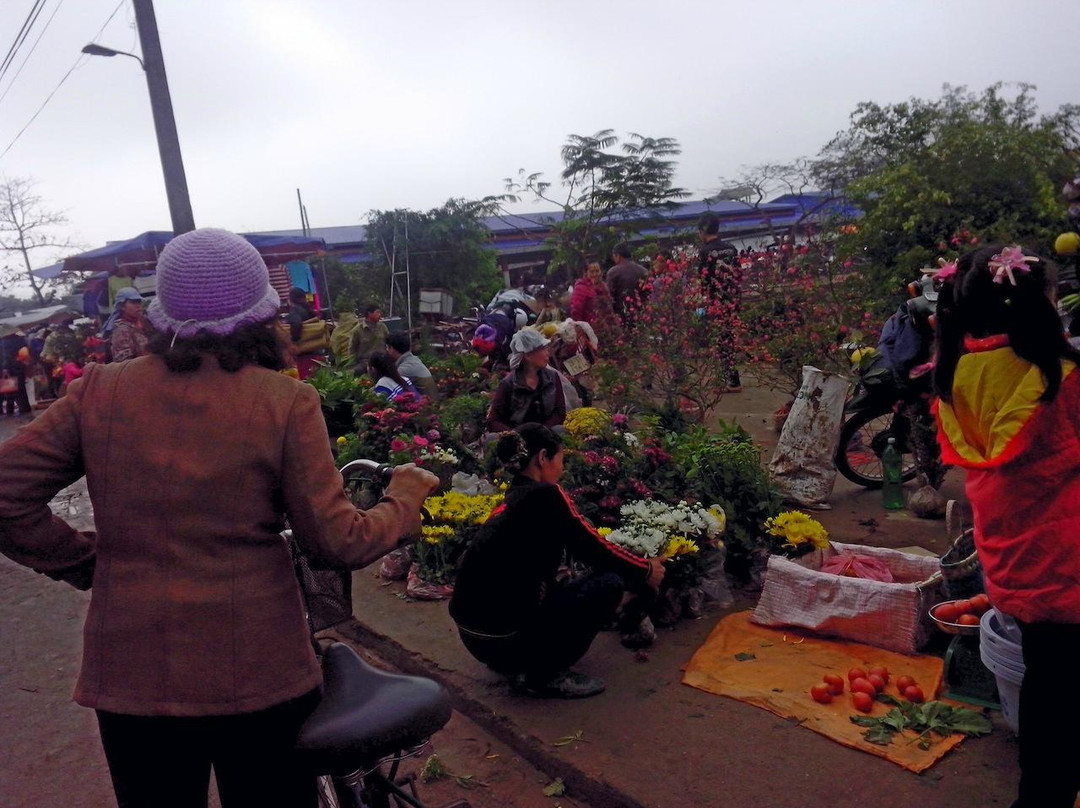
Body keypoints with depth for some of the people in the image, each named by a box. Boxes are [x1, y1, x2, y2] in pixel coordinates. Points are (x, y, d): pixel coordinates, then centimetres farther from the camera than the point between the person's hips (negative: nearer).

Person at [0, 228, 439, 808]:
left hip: (130, 674, 3)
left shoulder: (99, 390, -5)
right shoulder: (286, 401, -13)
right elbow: (338, 542, -11)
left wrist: (83, 561, 7)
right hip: (258, 673, -2)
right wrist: (406, 498, 6)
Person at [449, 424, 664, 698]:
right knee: (609, 585, -1)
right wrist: (646, 570, 13)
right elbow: (594, 548, -4)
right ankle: (544, 676, 2)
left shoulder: (513, 498, 14)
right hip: (503, 636, -9)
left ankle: (524, 665, 17)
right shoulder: (543, 495, -12)